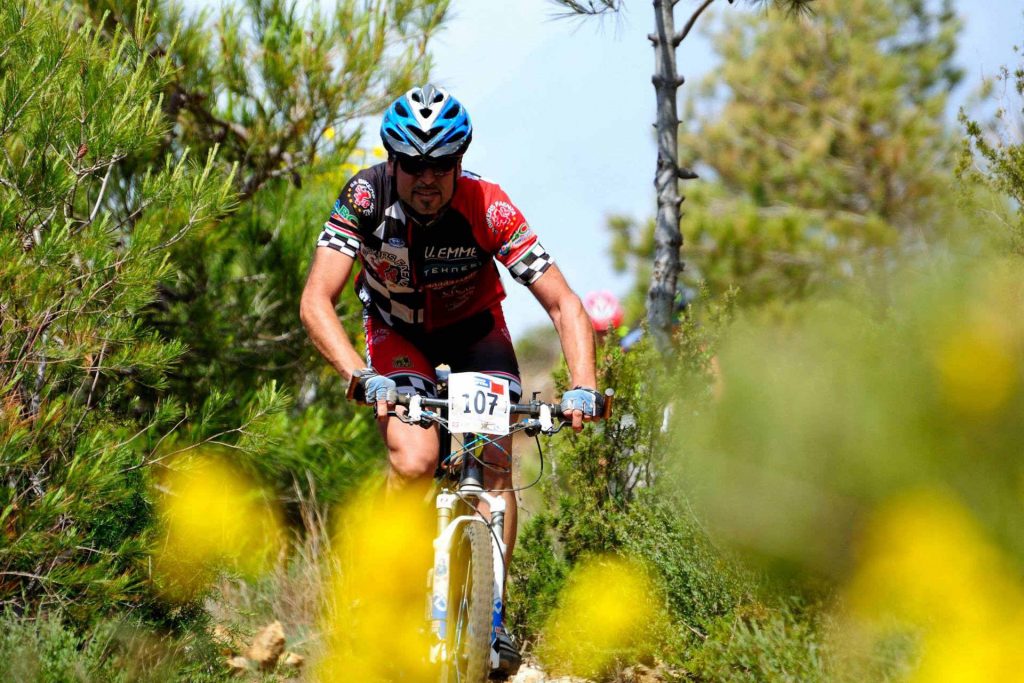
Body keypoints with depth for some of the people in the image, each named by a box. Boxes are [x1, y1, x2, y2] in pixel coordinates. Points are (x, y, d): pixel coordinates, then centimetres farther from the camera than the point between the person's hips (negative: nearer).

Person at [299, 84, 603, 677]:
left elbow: (564, 304, -27)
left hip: (474, 332, 1)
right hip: (397, 334, -1)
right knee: (414, 462, -24)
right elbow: (317, 301, -32)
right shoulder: (365, 198, -29)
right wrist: (363, 377, -47)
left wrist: (584, 386, -41)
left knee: (495, 466, -16)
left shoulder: (489, 209, -30)